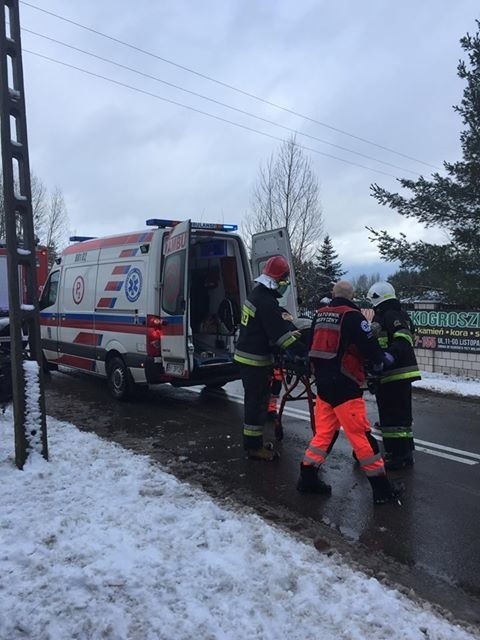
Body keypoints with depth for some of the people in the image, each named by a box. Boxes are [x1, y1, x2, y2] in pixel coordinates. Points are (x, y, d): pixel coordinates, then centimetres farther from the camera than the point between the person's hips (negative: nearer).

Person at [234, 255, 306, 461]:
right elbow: (280, 334, -24)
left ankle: (253, 441, 29)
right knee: (257, 401, -1)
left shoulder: (256, 294, 10)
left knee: (255, 400, 18)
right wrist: (304, 352, -21)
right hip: (255, 359, -10)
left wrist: (291, 333, 15)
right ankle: (254, 447, 9)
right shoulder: (267, 302, -22)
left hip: (246, 355, 10)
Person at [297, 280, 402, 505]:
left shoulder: (320, 314, 10)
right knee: (362, 434, 0)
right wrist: (381, 360, 7)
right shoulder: (352, 316, -12)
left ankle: (308, 477, 20)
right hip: (344, 386, -7)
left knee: (324, 431, 16)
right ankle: (381, 488, 9)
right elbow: (369, 344, -13)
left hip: (323, 383, 7)